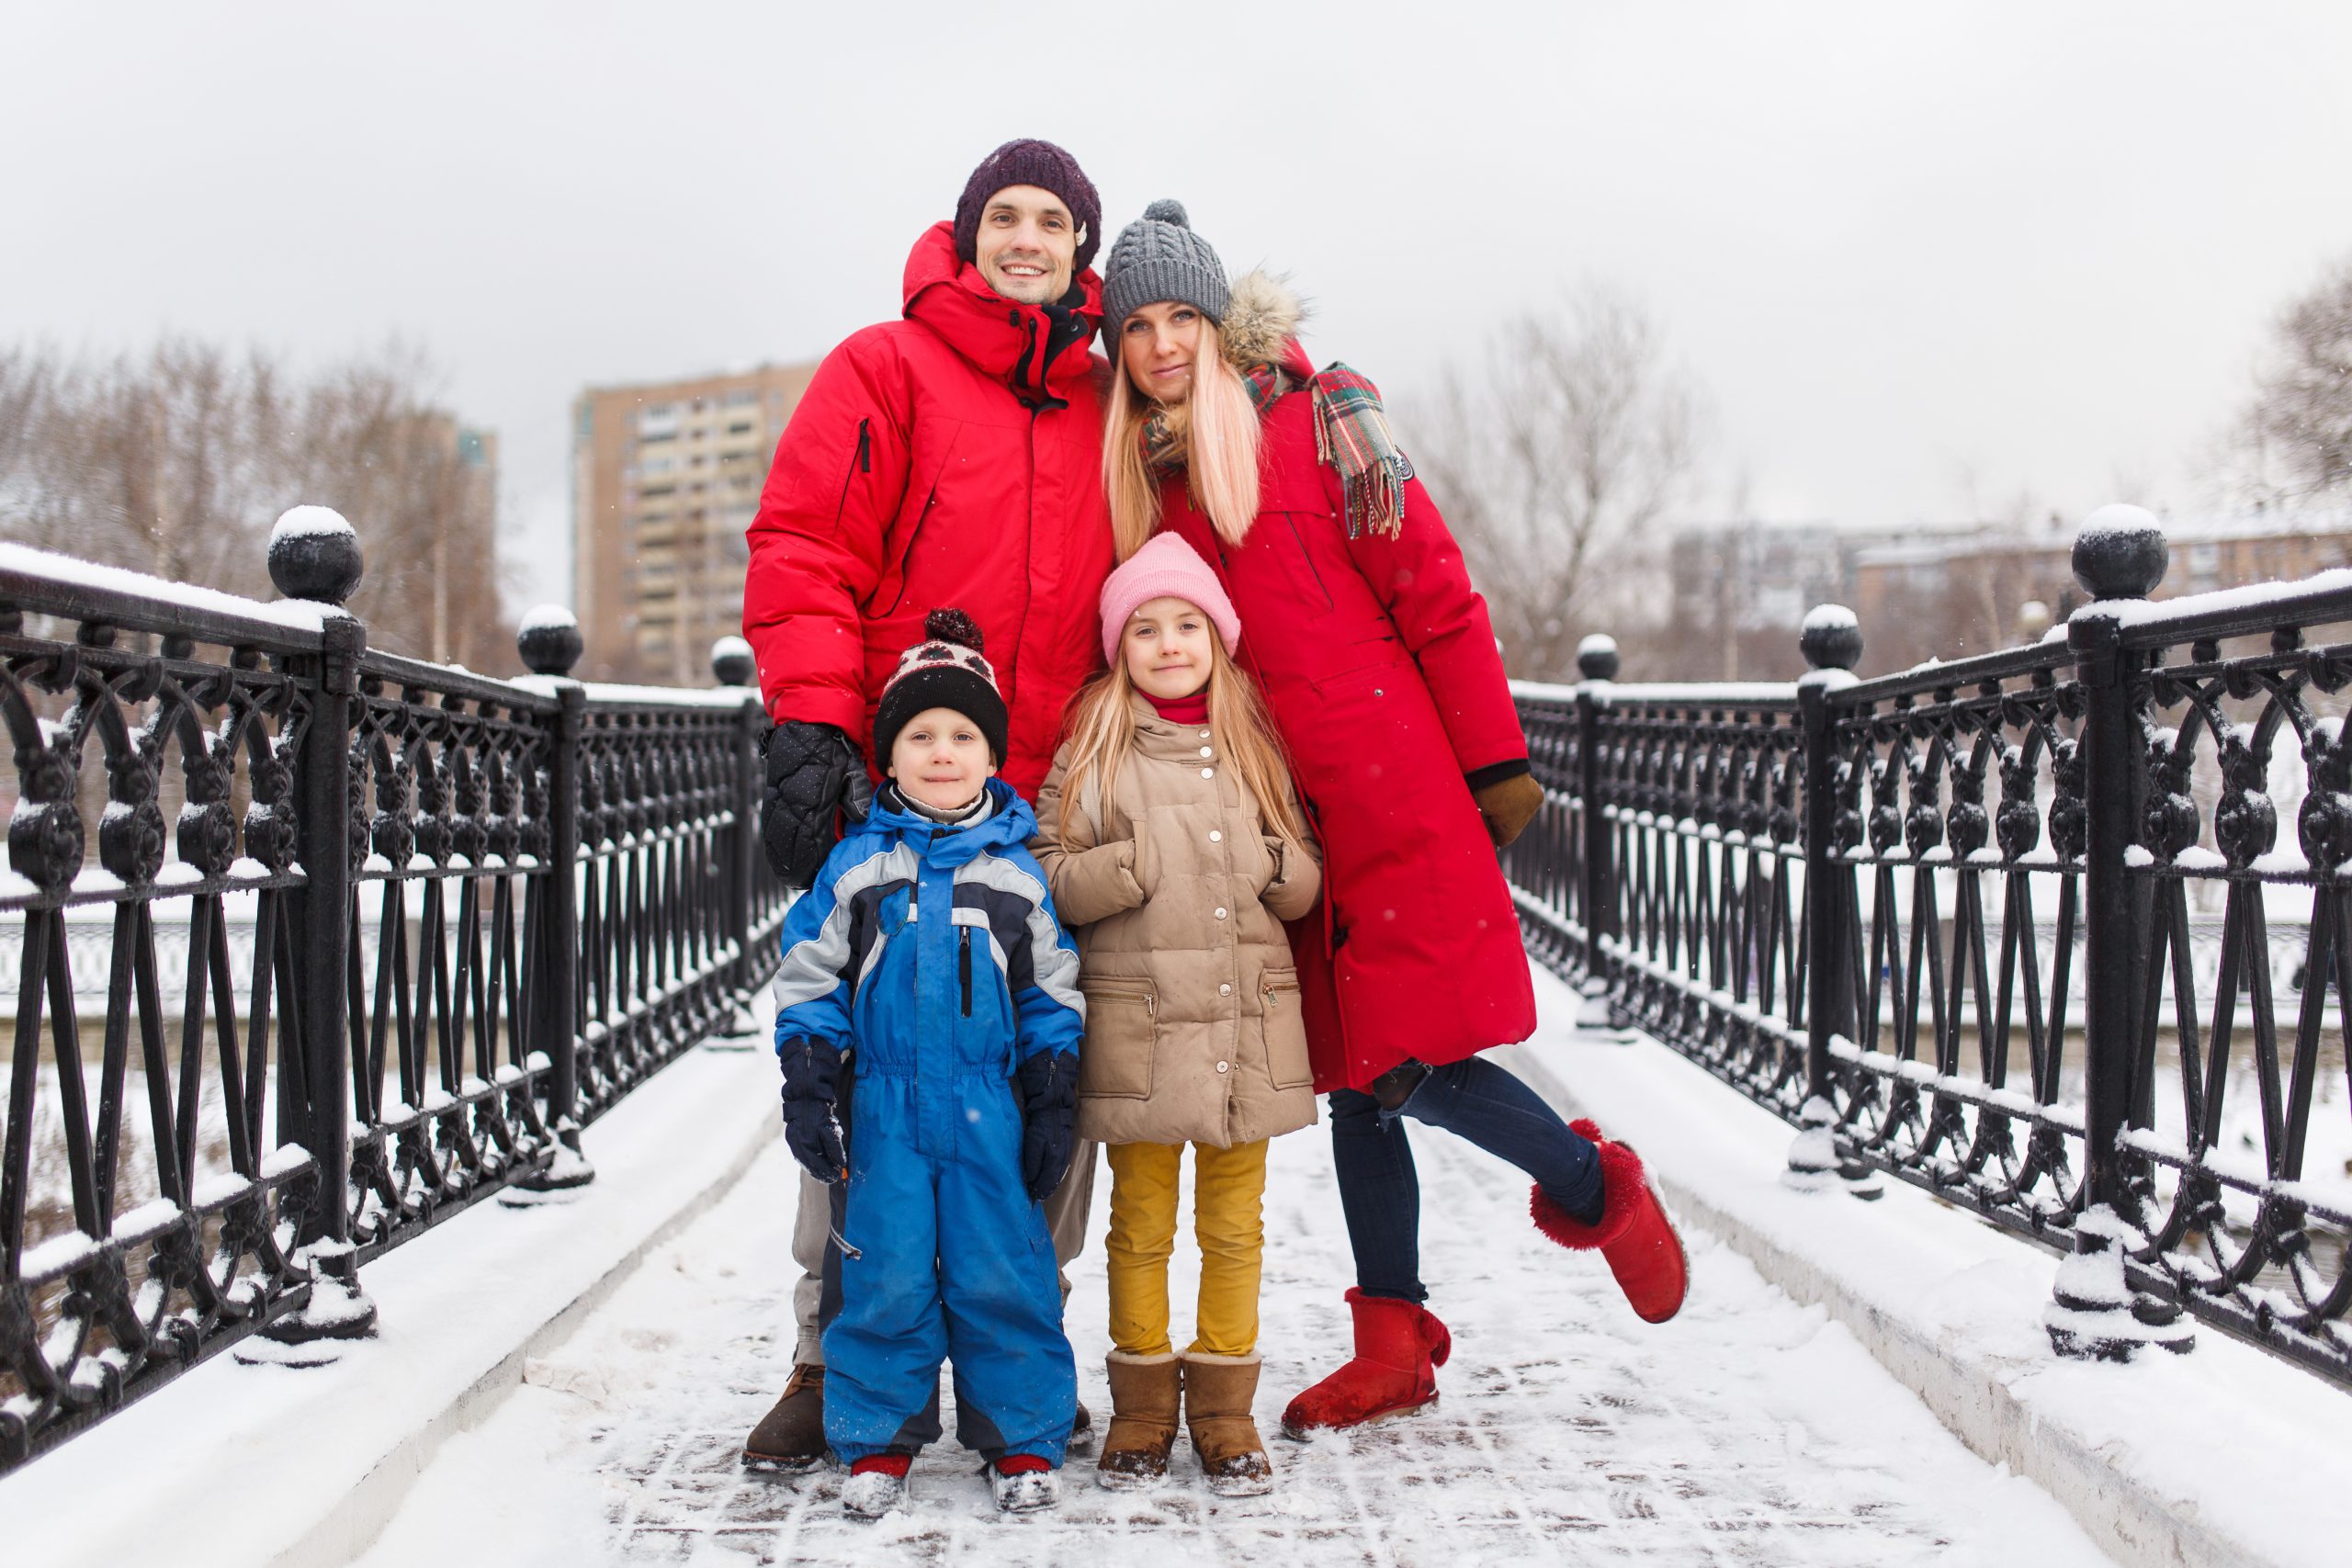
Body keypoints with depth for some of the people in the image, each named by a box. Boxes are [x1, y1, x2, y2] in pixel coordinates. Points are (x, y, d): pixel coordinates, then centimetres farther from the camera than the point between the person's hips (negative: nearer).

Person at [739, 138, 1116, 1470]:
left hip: (1049, 808, 3)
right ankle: (834, 1357, 6)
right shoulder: (887, 371, 5)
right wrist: (813, 728, -14)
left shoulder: (1107, 411, 16)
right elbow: (802, 552, -3)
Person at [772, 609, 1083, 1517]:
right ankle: (879, 1438, 17)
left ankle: (1022, 1438, 15)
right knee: (886, 1278, 3)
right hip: (887, 1108, 0)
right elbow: (809, 978, 6)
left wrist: (1053, 1103, 5)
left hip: (990, 1110, 0)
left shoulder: (1017, 872, 5)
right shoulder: (856, 865, 4)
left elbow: (1052, 995, 9)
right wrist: (807, 1088, 0)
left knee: (1002, 1275, 1)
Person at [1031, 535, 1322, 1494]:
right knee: (1141, 1222, 7)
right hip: (1137, 1016, -2)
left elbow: (1307, 884, 14)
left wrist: (1275, 865, -7)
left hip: (1248, 1018, 2)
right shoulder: (1091, 754, 1)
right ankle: (1142, 1405, 19)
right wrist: (1143, 862, -18)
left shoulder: (1255, 751, 11)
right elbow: (1048, 880, -5)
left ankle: (1224, 1407, 19)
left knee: (1234, 1224, 8)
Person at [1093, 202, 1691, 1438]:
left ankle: (1595, 1191, 19)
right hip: (1278, 821, 5)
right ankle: (1392, 1347, 19)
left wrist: (1495, 763, -6)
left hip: (1395, 801, -5)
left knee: (1407, 1067, -8)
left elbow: (1436, 598, -4)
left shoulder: (1315, 421, -3)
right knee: (1354, 1080, 9)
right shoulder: (1141, 476, 12)